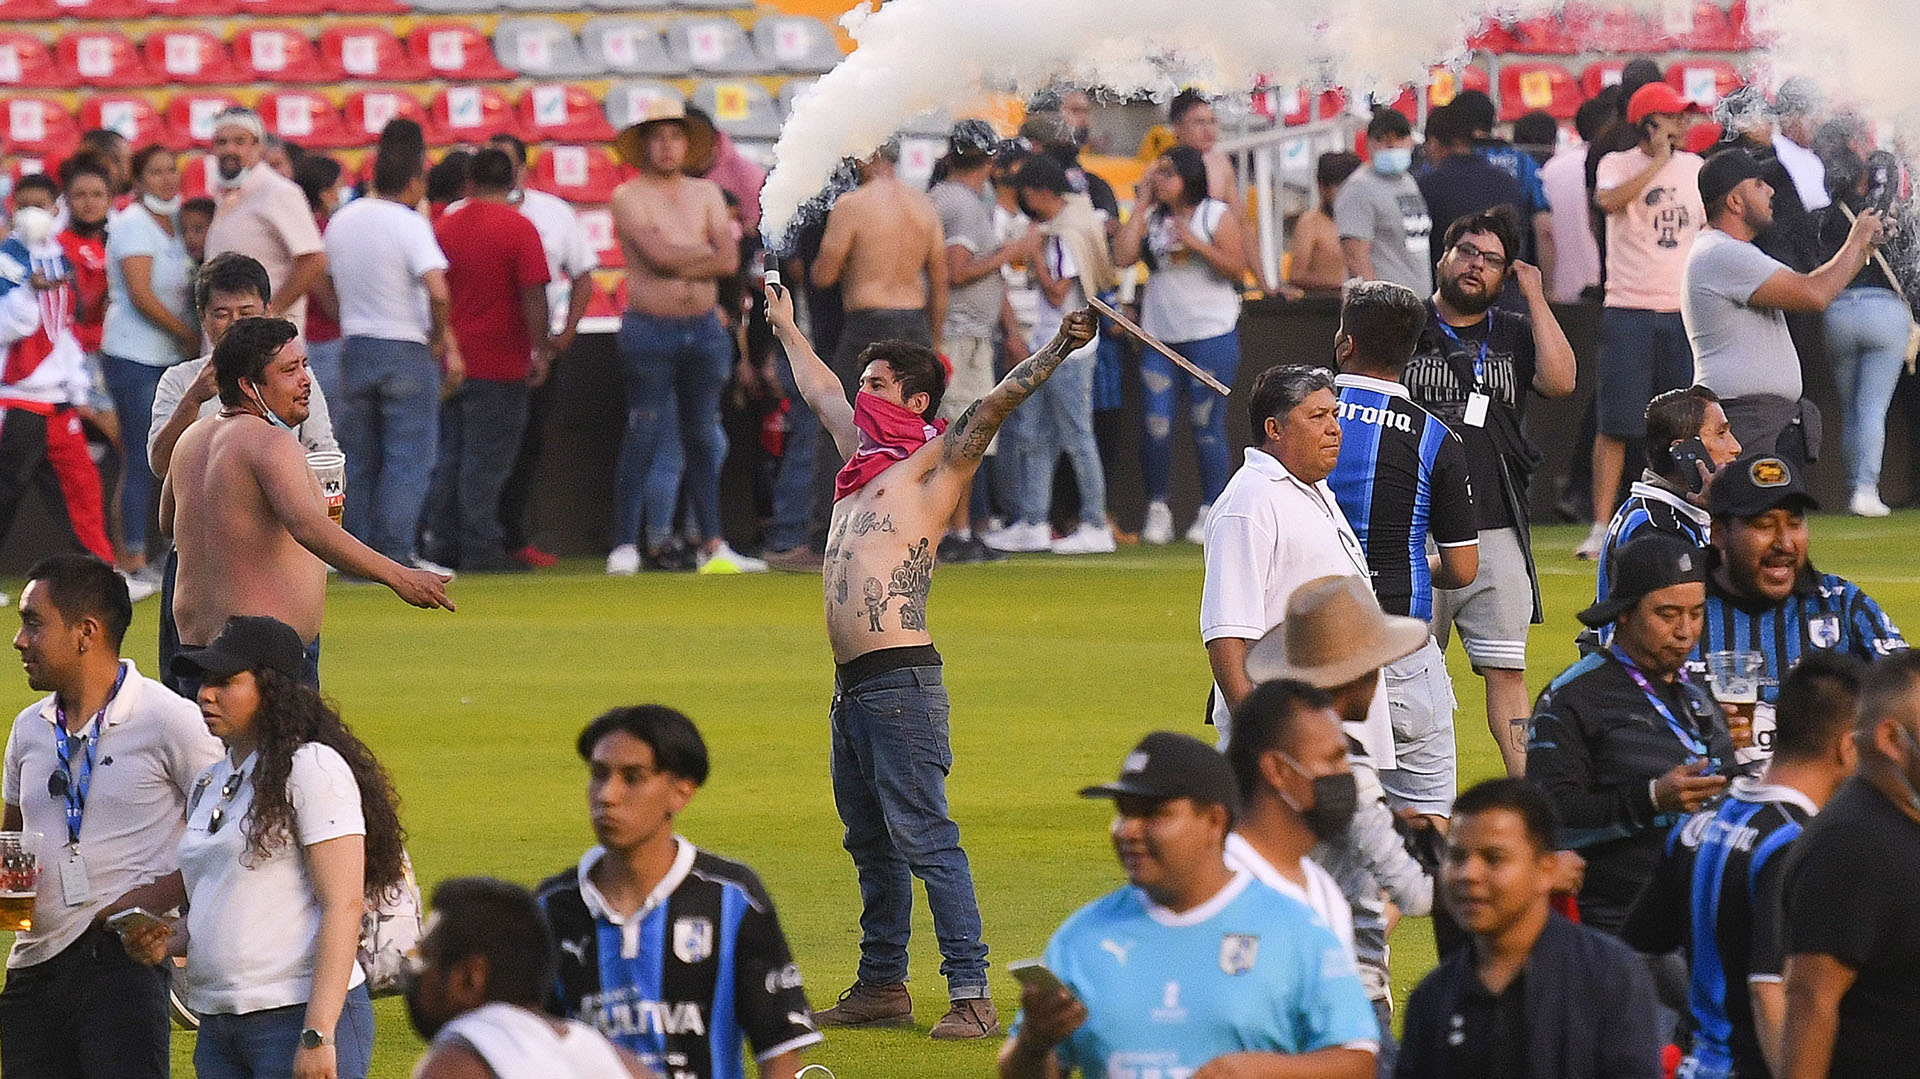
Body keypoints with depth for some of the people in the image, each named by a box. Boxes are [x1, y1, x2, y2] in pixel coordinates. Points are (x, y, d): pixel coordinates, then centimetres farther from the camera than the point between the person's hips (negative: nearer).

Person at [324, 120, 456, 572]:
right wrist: (441, 342, -10)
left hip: (354, 345, 6)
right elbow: (438, 292, -25)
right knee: (408, 457, -1)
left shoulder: (342, 221, 6)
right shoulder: (409, 225, -14)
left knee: (359, 459, 12)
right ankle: (396, 552, -6)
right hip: (407, 350, -6)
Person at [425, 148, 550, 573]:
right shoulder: (518, 228, -9)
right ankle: (480, 547, -3)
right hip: (499, 363, -5)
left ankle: (445, 543, 14)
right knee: (486, 459, -3)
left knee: (449, 457, 13)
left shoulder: (444, 226, 7)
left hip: (450, 360, 5)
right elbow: (533, 295, -15)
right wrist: (541, 350, -8)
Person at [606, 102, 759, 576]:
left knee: (703, 439, 9)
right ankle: (625, 545, -6)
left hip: (704, 328, 5)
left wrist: (680, 261, -10)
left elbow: (729, 262, 1)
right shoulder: (629, 197, -2)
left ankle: (711, 544, 13)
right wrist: (708, 253, -3)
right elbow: (659, 253, -16)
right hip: (650, 330, -5)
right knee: (645, 439, -7)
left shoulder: (706, 194, 12)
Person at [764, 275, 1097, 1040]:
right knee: (870, 843, 14)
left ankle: (971, 996, -15)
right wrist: (785, 327, 49)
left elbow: (997, 402, -15)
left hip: (900, 682, -9)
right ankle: (882, 985, 22)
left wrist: (1058, 350, -29)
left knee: (925, 839, -12)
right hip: (851, 685, 9)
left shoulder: (934, 463, -1)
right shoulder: (865, 458, 20)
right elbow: (820, 392, 36)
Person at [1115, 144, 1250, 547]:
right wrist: (1141, 204, 1)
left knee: (1207, 425, -2)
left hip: (1211, 333, -4)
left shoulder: (1217, 215, 1)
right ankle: (1157, 510, 9)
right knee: (1157, 425, -2)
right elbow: (1123, 256, -3)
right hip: (1159, 333, 4)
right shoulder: (1151, 218, 11)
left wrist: (1196, 244, -16)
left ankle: (1210, 511, 7)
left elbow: (1237, 268, -5)